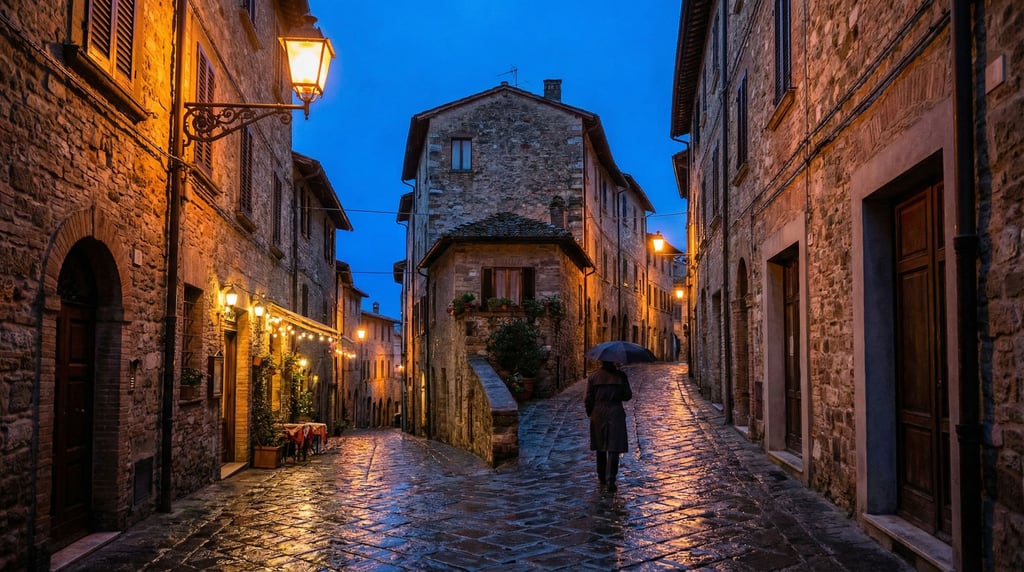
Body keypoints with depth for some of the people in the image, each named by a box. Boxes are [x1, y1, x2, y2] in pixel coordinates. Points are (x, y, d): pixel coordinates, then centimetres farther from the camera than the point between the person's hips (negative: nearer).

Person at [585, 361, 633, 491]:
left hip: (598, 415, 2)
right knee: (614, 448, -1)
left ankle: (602, 477, 28)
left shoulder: (593, 377, -4)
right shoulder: (620, 375, -5)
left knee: (600, 446, 17)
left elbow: (588, 399, -2)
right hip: (616, 414, -1)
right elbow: (627, 396, 0)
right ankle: (611, 479, -12)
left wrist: (590, 413, 13)